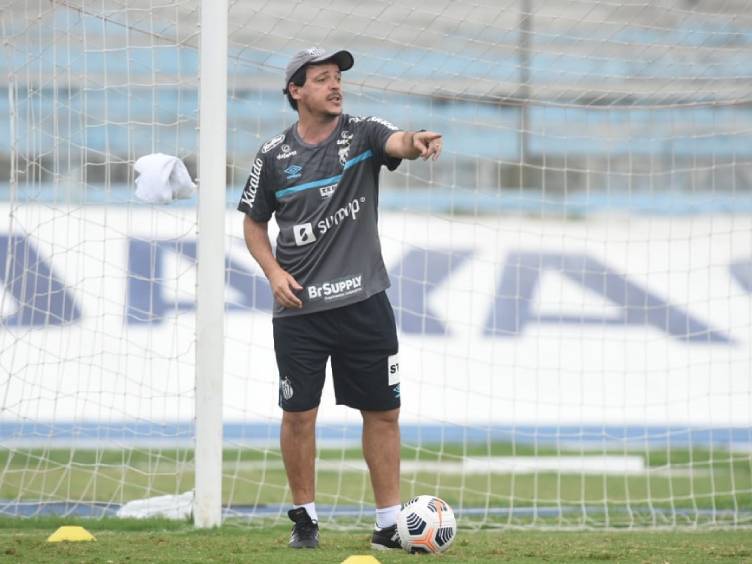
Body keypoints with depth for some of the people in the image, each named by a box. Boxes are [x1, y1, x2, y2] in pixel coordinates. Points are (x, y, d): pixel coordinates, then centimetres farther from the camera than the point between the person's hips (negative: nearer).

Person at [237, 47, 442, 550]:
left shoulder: (362, 135, -1)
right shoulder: (275, 156, 2)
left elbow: (397, 143, -23)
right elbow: (254, 224, 12)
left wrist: (414, 142, -48)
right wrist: (274, 272, -4)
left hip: (364, 303, 0)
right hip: (299, 309, 0)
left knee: (383, 412, 3)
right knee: (299, 414, 1)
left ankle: (389, 523, 12)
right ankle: (304, 517, 17)